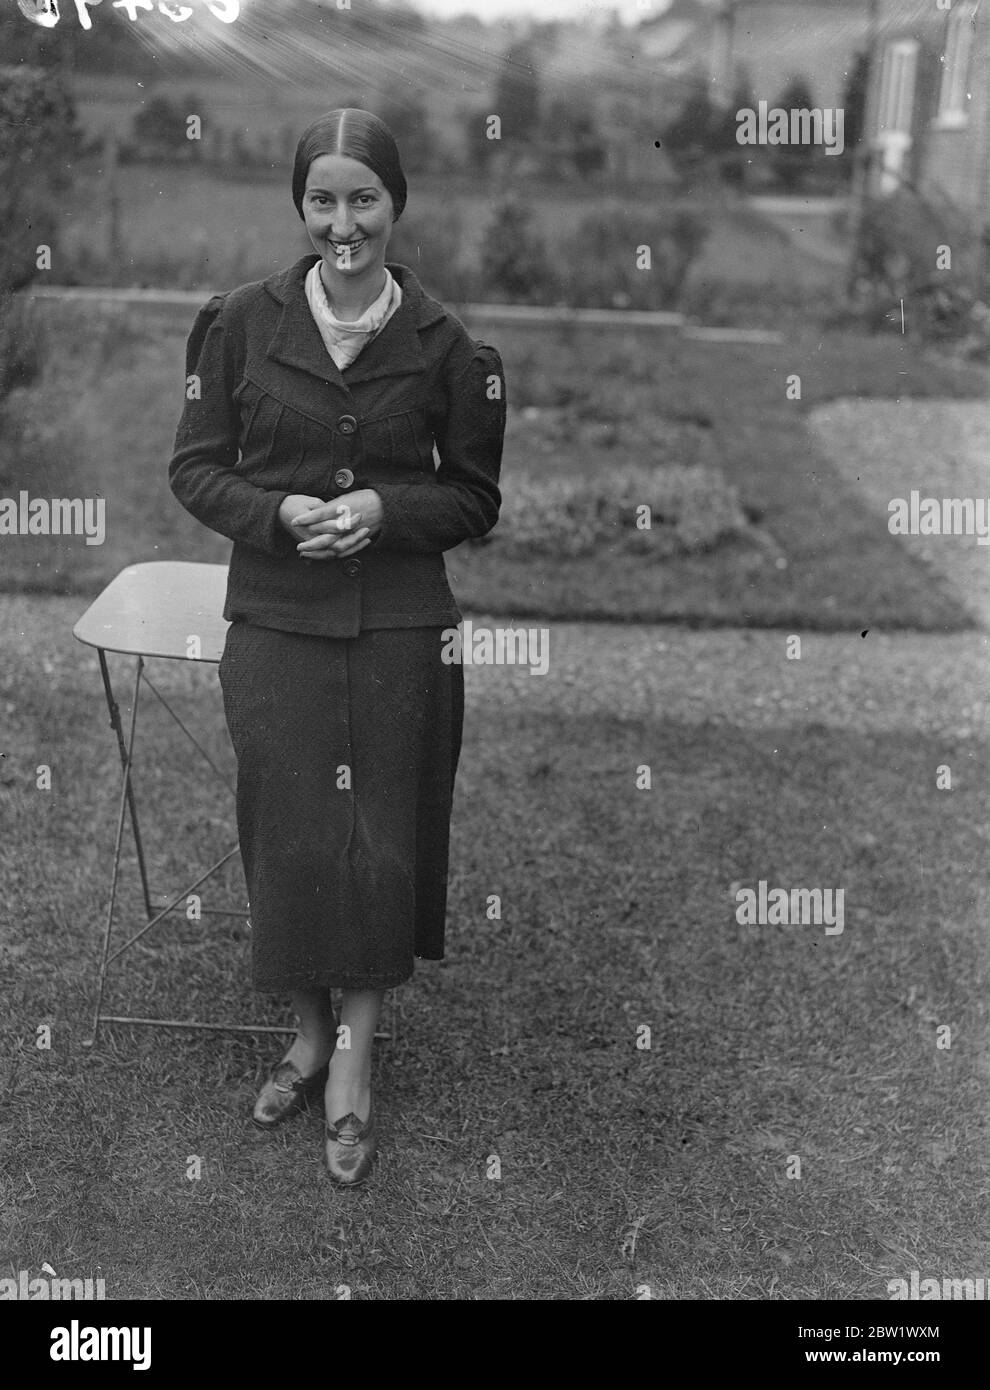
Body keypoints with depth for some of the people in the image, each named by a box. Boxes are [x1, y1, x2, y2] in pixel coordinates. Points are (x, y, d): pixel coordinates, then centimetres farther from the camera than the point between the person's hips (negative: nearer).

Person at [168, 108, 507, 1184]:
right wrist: (279, 513, -16)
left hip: (401, 628, 0)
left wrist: (384, 509, -14)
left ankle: (354, 1054, 22)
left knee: (385, 839, 3)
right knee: (288, 834, 5)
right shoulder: (241, 322, -1)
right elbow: (194, 468, 3)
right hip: (274, 623, 1)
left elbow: (474, 497, 5)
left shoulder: (443, 345, -1)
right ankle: (310, 1034, 29)